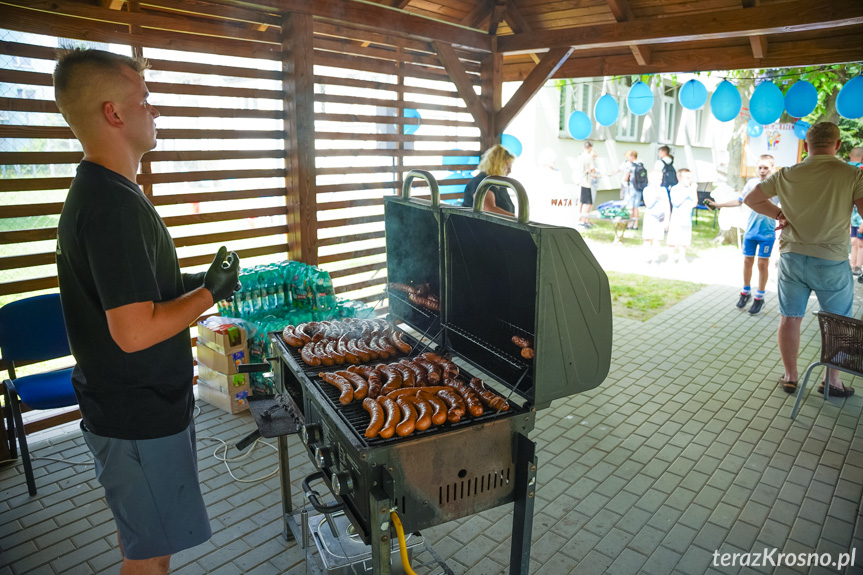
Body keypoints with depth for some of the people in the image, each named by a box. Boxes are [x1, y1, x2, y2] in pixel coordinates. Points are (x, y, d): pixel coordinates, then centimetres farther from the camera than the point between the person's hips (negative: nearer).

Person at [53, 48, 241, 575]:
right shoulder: (115, 203, -25)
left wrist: (195, 284, 8)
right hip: (140, 417, -10)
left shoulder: (96, 191, 8)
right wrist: (210, 292, -16)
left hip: (135, 405, 10)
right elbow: (135, 331, -29)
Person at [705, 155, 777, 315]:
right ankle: (746, 292, 27)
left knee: (763, 264, 3)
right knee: (747, 261, 10)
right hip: (750, 230, 3)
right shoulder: (751, 183, 2)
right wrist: (717, 205, 7)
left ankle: (760, 297, 15)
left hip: (767, 231, -3)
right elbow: (739, 201, 11)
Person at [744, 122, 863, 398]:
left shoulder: (787, 175, -2)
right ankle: (832, 381, 23)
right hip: (831, 261, -2)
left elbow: (751, 199, 7)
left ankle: (790, 377, 20)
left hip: (792, 256, 2)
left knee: (789, 318, 11)